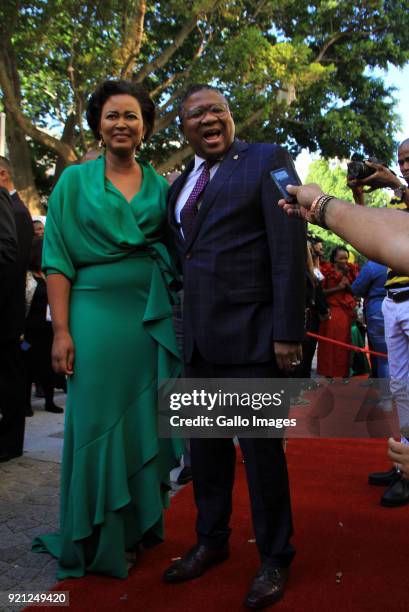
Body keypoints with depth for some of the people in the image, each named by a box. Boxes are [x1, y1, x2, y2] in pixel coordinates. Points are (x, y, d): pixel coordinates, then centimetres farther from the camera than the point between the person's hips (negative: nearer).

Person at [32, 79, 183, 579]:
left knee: (146, 423, 9)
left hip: (153, 318, 3)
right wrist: (62, 331, -11)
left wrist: (180, 317, 0)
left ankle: (142, 526, 28)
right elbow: (58, 260, -2)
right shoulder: (75, 181, 3)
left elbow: (176, 255, 12)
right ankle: (97, 541, 21)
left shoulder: (161, 186, 10)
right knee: (98, 423, 4)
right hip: (97, 315, -2)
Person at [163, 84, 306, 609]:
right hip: (198, 338, 6)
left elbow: (289, 249, -10)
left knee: (261, 448, 4)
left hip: (250, 333, -6)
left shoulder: (267, 160, -1)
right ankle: (211, 541, 34)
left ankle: (275, 559, 23)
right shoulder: (180, 184, 18)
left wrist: (287, 332, -16)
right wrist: (179, 325, 9)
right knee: (206, 445, 15)